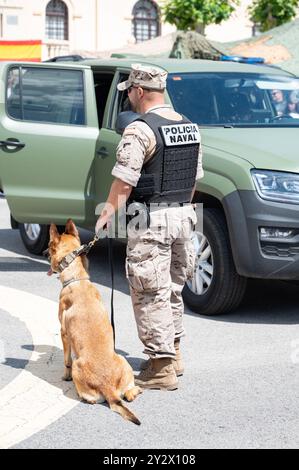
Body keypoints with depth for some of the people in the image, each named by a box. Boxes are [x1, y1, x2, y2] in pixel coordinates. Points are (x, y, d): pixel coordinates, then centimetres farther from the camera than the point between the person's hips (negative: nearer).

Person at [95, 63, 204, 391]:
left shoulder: (139, 130, -15)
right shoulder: (189, 127, 11)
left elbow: (124, 182, -18)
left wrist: (106, 216, -10)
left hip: (151, 221, -8)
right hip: (183, 216, 8)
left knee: (150, 295, -2)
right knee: (172, 289, 20)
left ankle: (161, 368, -1)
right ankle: (173, 354, 30)